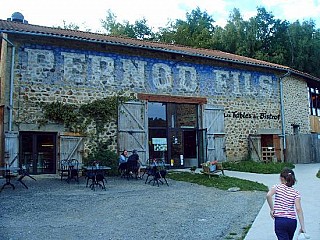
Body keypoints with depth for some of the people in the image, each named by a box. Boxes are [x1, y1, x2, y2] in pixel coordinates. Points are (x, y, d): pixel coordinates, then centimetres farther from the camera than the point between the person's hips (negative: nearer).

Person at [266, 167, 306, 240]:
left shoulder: (278, 187, -3)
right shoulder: (295, 193, 3)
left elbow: (268, 195, -23)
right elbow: (298, 209, -7)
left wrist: (272, 209, -12)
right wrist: (302, 226, -6)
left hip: (280, 221, -4)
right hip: (292, 221, 4)